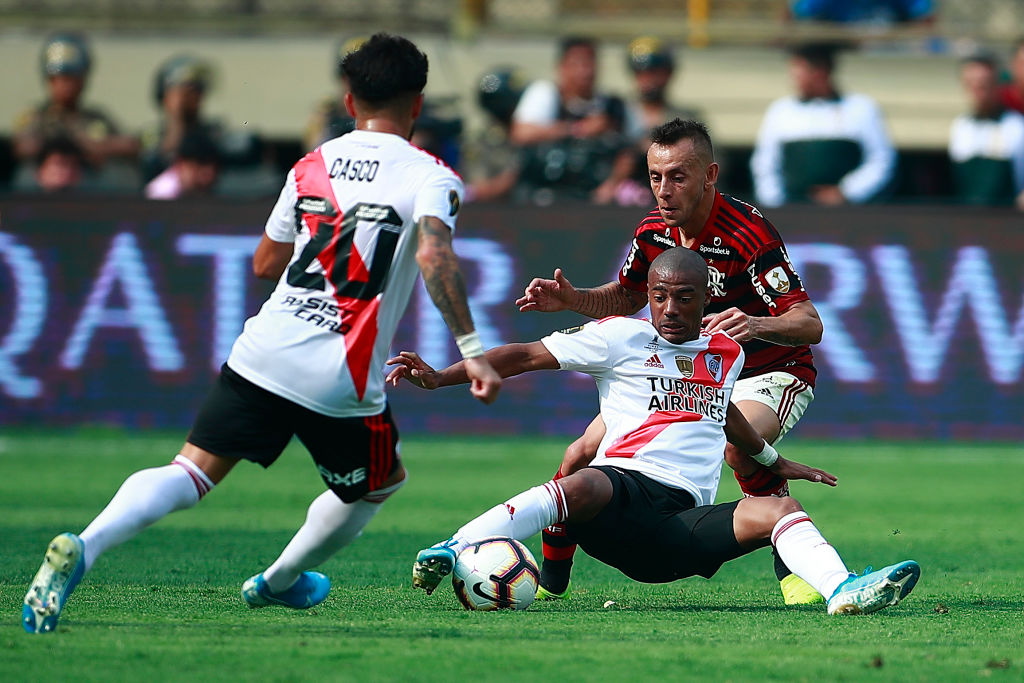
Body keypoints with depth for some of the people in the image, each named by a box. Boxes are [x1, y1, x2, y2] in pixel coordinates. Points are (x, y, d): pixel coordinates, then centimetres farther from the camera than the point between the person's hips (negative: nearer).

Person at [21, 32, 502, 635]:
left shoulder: (312, 165, 15)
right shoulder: (429, 176, 0)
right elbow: (434, 254, -19)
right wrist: (472, 349, -20)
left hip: (263, 354, 4)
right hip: (343, 381, -3)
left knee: (193, 473, -2)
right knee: (377, 485, 26)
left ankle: (81, 549, -27)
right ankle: (280, 581, 41)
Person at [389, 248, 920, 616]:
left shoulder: (727, 354, 23)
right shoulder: (621, 337, 8)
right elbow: (527, 356, 8)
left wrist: (773, 461, 57)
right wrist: (440, 377, -1)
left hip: (686, 523, 4)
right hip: (622, 486, -4)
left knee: (779, 509, -20)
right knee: (584, 486, -40)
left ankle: (843, 592, -43)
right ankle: (455, 550, -45)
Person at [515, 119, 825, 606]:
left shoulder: (749, 233, -27)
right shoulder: (653, 232, -7)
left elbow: (809, 325, -31)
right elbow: (625, 298, 14)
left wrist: (756, 324, -51)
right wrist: (570, 299, -5)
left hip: (770, 374, -6)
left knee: (738, 446, -39)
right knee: (585, 452, -5)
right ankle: (549, 580, 15)